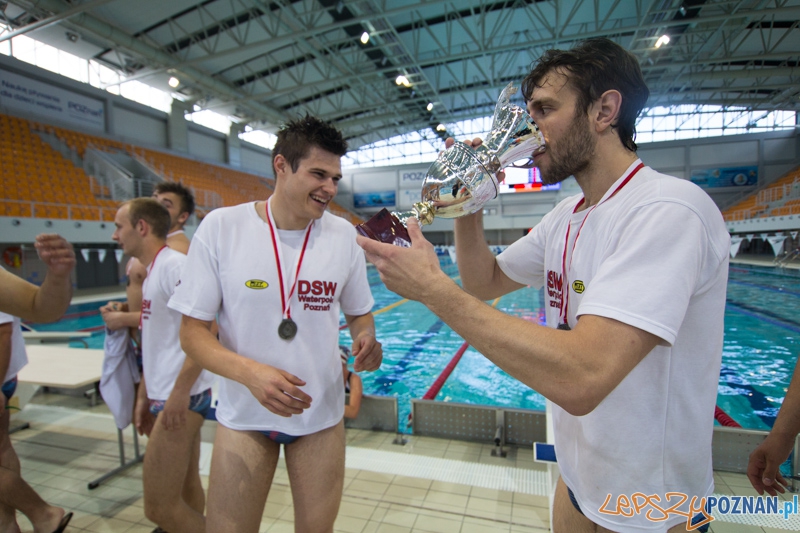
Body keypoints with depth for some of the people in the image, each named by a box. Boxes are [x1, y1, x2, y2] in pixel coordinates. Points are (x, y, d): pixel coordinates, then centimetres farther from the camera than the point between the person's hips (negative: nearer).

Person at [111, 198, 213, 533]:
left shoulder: (174, 264, -15)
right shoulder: (153, 270, 15)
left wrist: (179, 393, -24)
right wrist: (145, 393, 20)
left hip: (182, 398, -9)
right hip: (167, 396, 9)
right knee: (186, 491, 19)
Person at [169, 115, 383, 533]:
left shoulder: (343, 234, -6)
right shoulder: (221, 226, -12)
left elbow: (359, 313, 5)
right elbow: (192, 331, -9)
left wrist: (366, 340, -18)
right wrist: (250, 372, -27)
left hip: (321, 414, 2)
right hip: (244, 416, -1)